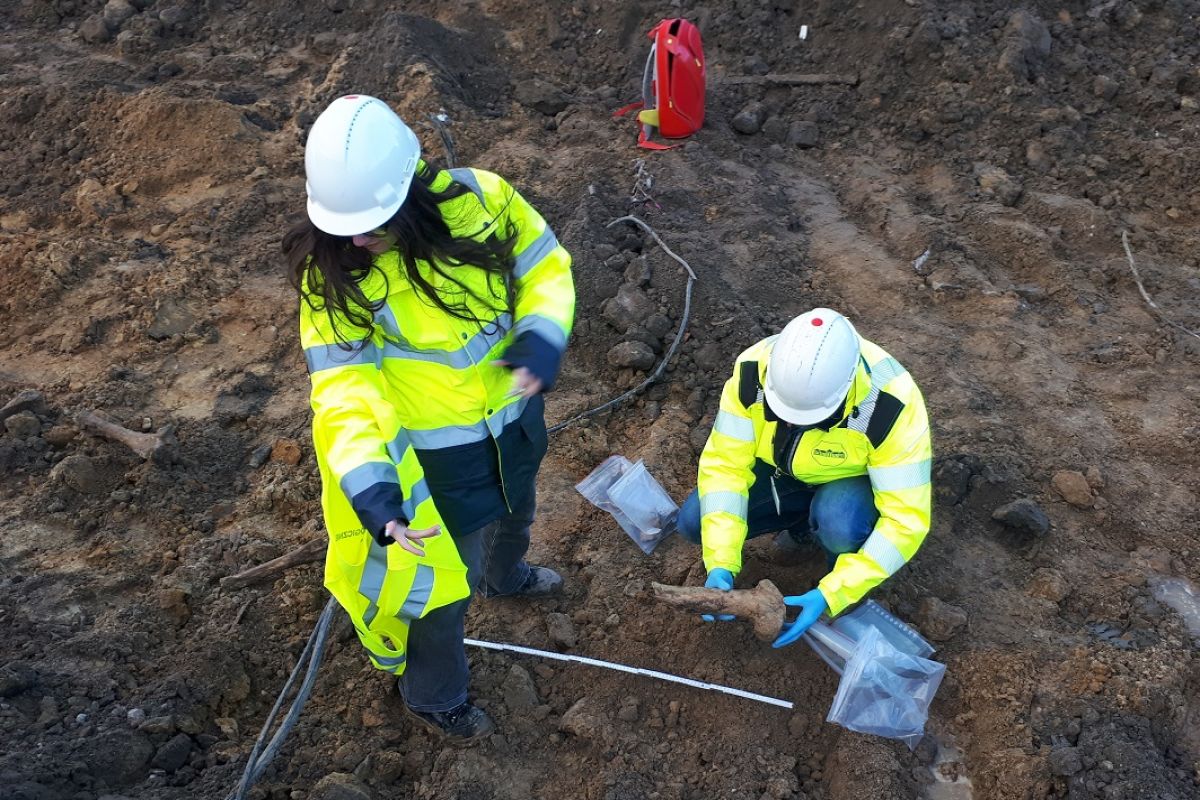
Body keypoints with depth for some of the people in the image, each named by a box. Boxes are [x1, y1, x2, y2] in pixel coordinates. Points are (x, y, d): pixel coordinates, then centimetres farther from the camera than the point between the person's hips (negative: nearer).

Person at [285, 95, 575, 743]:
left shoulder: (479, 201, -21)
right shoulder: (333, 275, -27)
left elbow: (544, 265, -7)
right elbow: (343, 389, -30)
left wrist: (543, 336, -26)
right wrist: (370, 489, -45)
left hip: (513, 418, 5)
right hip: (438, 453, -4)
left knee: (514, 515, 34)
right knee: (441, 579, 14)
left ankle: (505, 576, 72)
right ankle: (433, 696, 45)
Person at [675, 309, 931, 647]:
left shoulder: (891, 406, -37)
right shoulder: (754, 371, -29)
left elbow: (906, 519, -32)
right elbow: (724, 464, -24)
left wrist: (828, 597, -38)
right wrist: (721, 566, -34)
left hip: (854, 481, -3)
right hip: (782, 472, 3)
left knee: (840, 524, -37)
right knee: (693, 522, -15)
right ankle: (805, 522, 9)